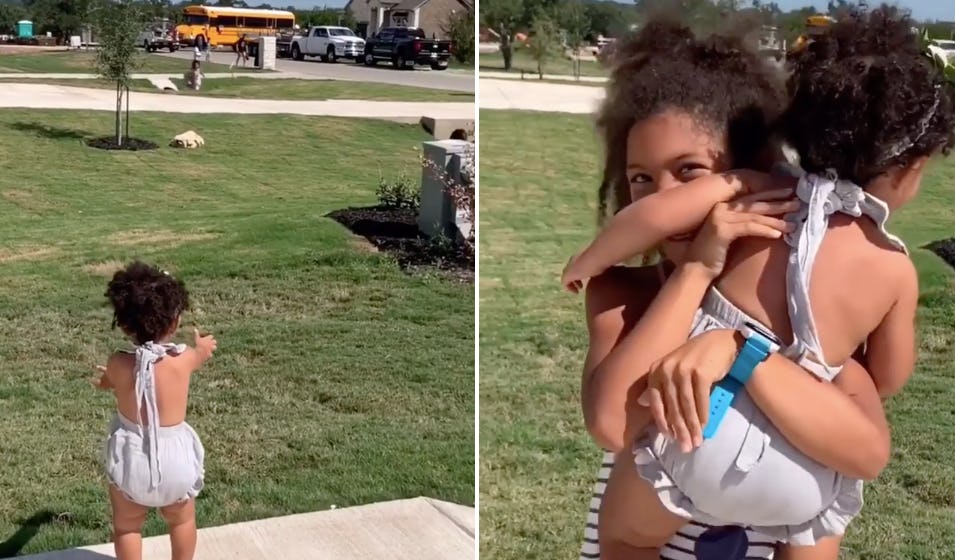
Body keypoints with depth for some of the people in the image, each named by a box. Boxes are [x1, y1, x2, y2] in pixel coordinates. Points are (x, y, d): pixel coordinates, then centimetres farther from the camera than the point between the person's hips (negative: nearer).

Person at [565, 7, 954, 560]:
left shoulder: (758, 191, -2)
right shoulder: (896, 269, 2)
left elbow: (654, 214, -14)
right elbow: (888, 381, 12)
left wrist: (589, 262, 3)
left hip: (700, 427, -1)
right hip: (800, 477, 2)